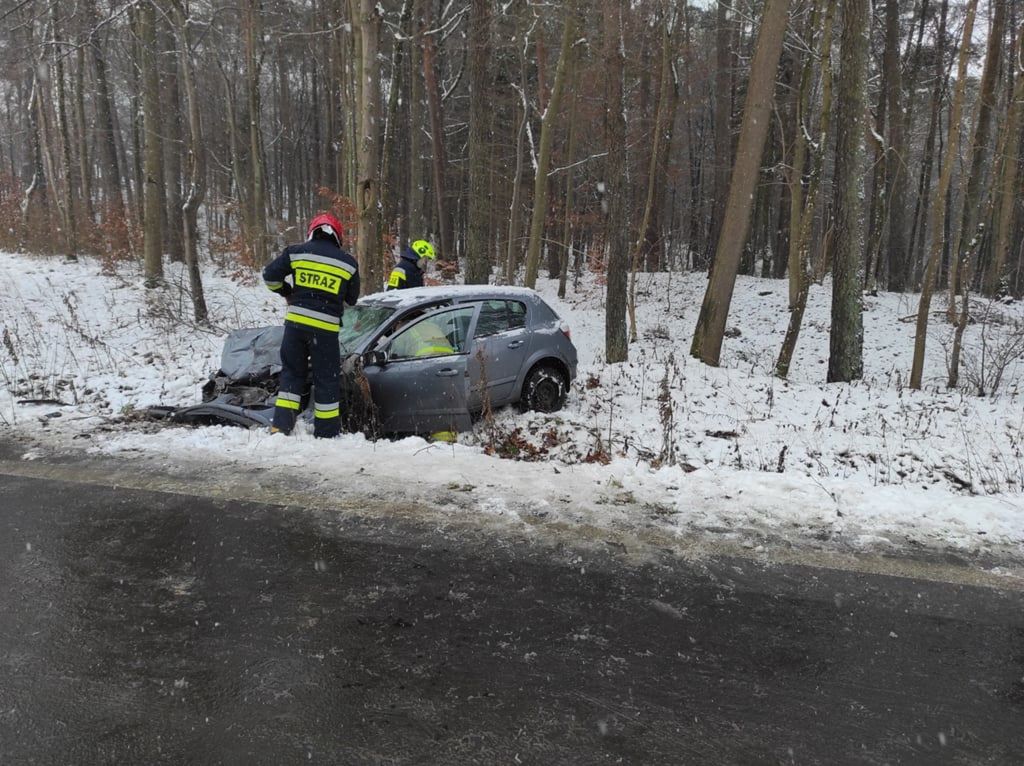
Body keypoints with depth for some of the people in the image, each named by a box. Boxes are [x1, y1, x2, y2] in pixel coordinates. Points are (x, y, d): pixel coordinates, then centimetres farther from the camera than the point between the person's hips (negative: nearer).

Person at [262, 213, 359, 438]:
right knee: (326, 379, 8)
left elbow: (270, 275, 5)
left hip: (296, 320, 1)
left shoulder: (297, 252, 5)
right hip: (326, 327, -1)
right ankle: (327, 433, 13)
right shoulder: (348, 262, 7)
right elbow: (351, 299, 13)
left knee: (291, 371, 13)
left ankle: (281, 426, 8)